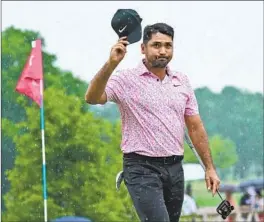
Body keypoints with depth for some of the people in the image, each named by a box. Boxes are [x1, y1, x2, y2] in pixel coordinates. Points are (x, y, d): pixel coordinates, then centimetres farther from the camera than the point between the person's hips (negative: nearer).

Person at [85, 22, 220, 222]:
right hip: (142, 168, -6)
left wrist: (210, 167, 9)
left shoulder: (182, 82, 12)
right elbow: (92, 98, -22)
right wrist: (111, 63, -35)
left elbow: (195, 127, 15)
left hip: (174, 168, 6)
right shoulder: (126, 79, -5)